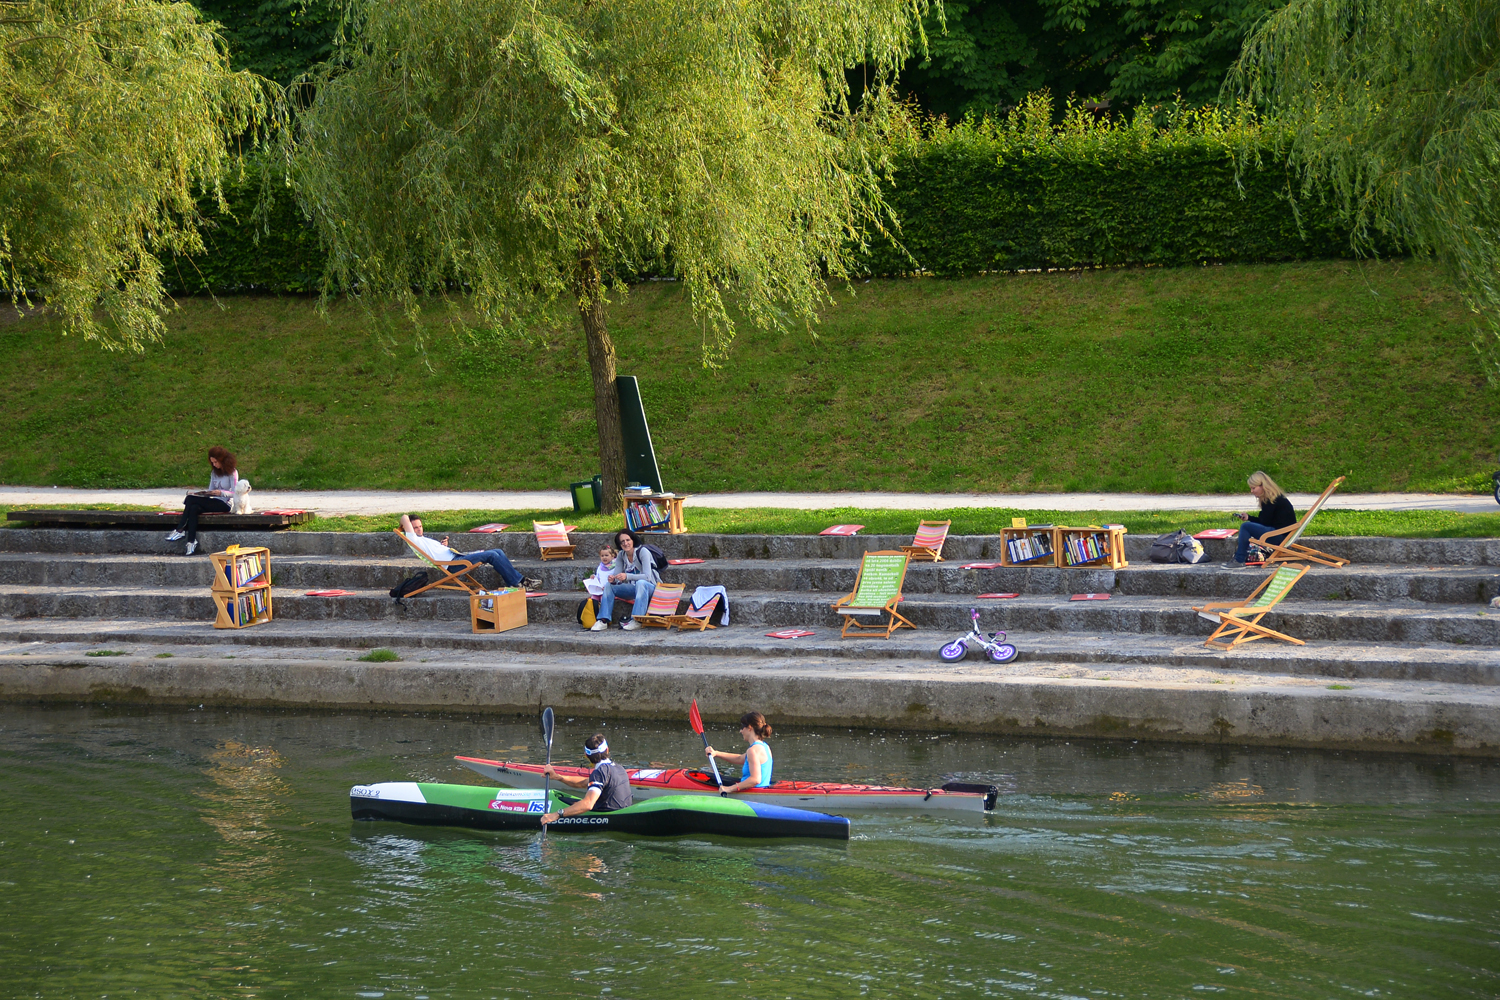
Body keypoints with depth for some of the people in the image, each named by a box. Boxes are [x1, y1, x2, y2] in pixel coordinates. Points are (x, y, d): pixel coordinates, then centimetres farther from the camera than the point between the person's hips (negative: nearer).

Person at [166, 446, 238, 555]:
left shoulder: (232, 473, -2)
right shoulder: (214, 472, 19)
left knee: (190, 499, -24)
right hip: (214, 502, 7)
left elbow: (234, 493, -8)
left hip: (225, 504, -7)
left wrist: (221, 493, -22)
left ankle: (180, 530, -24)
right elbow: (211, 490, 16)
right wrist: (203, 493, -4)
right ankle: (191, 542, -34)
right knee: (194, 508, -28)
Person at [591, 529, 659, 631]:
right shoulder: (621, 555, 2)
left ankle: (636, 620, -43)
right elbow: (617, 576, 0)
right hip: (633, 588, 6)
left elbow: (647, 576, -26)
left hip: (650, 587, -6)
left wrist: (627, 576, -40)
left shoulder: (642, 552, -17)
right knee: (609, 586, -10)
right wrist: (613, 579, -26)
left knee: (640, 583, -39)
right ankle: (603, 621, -17)